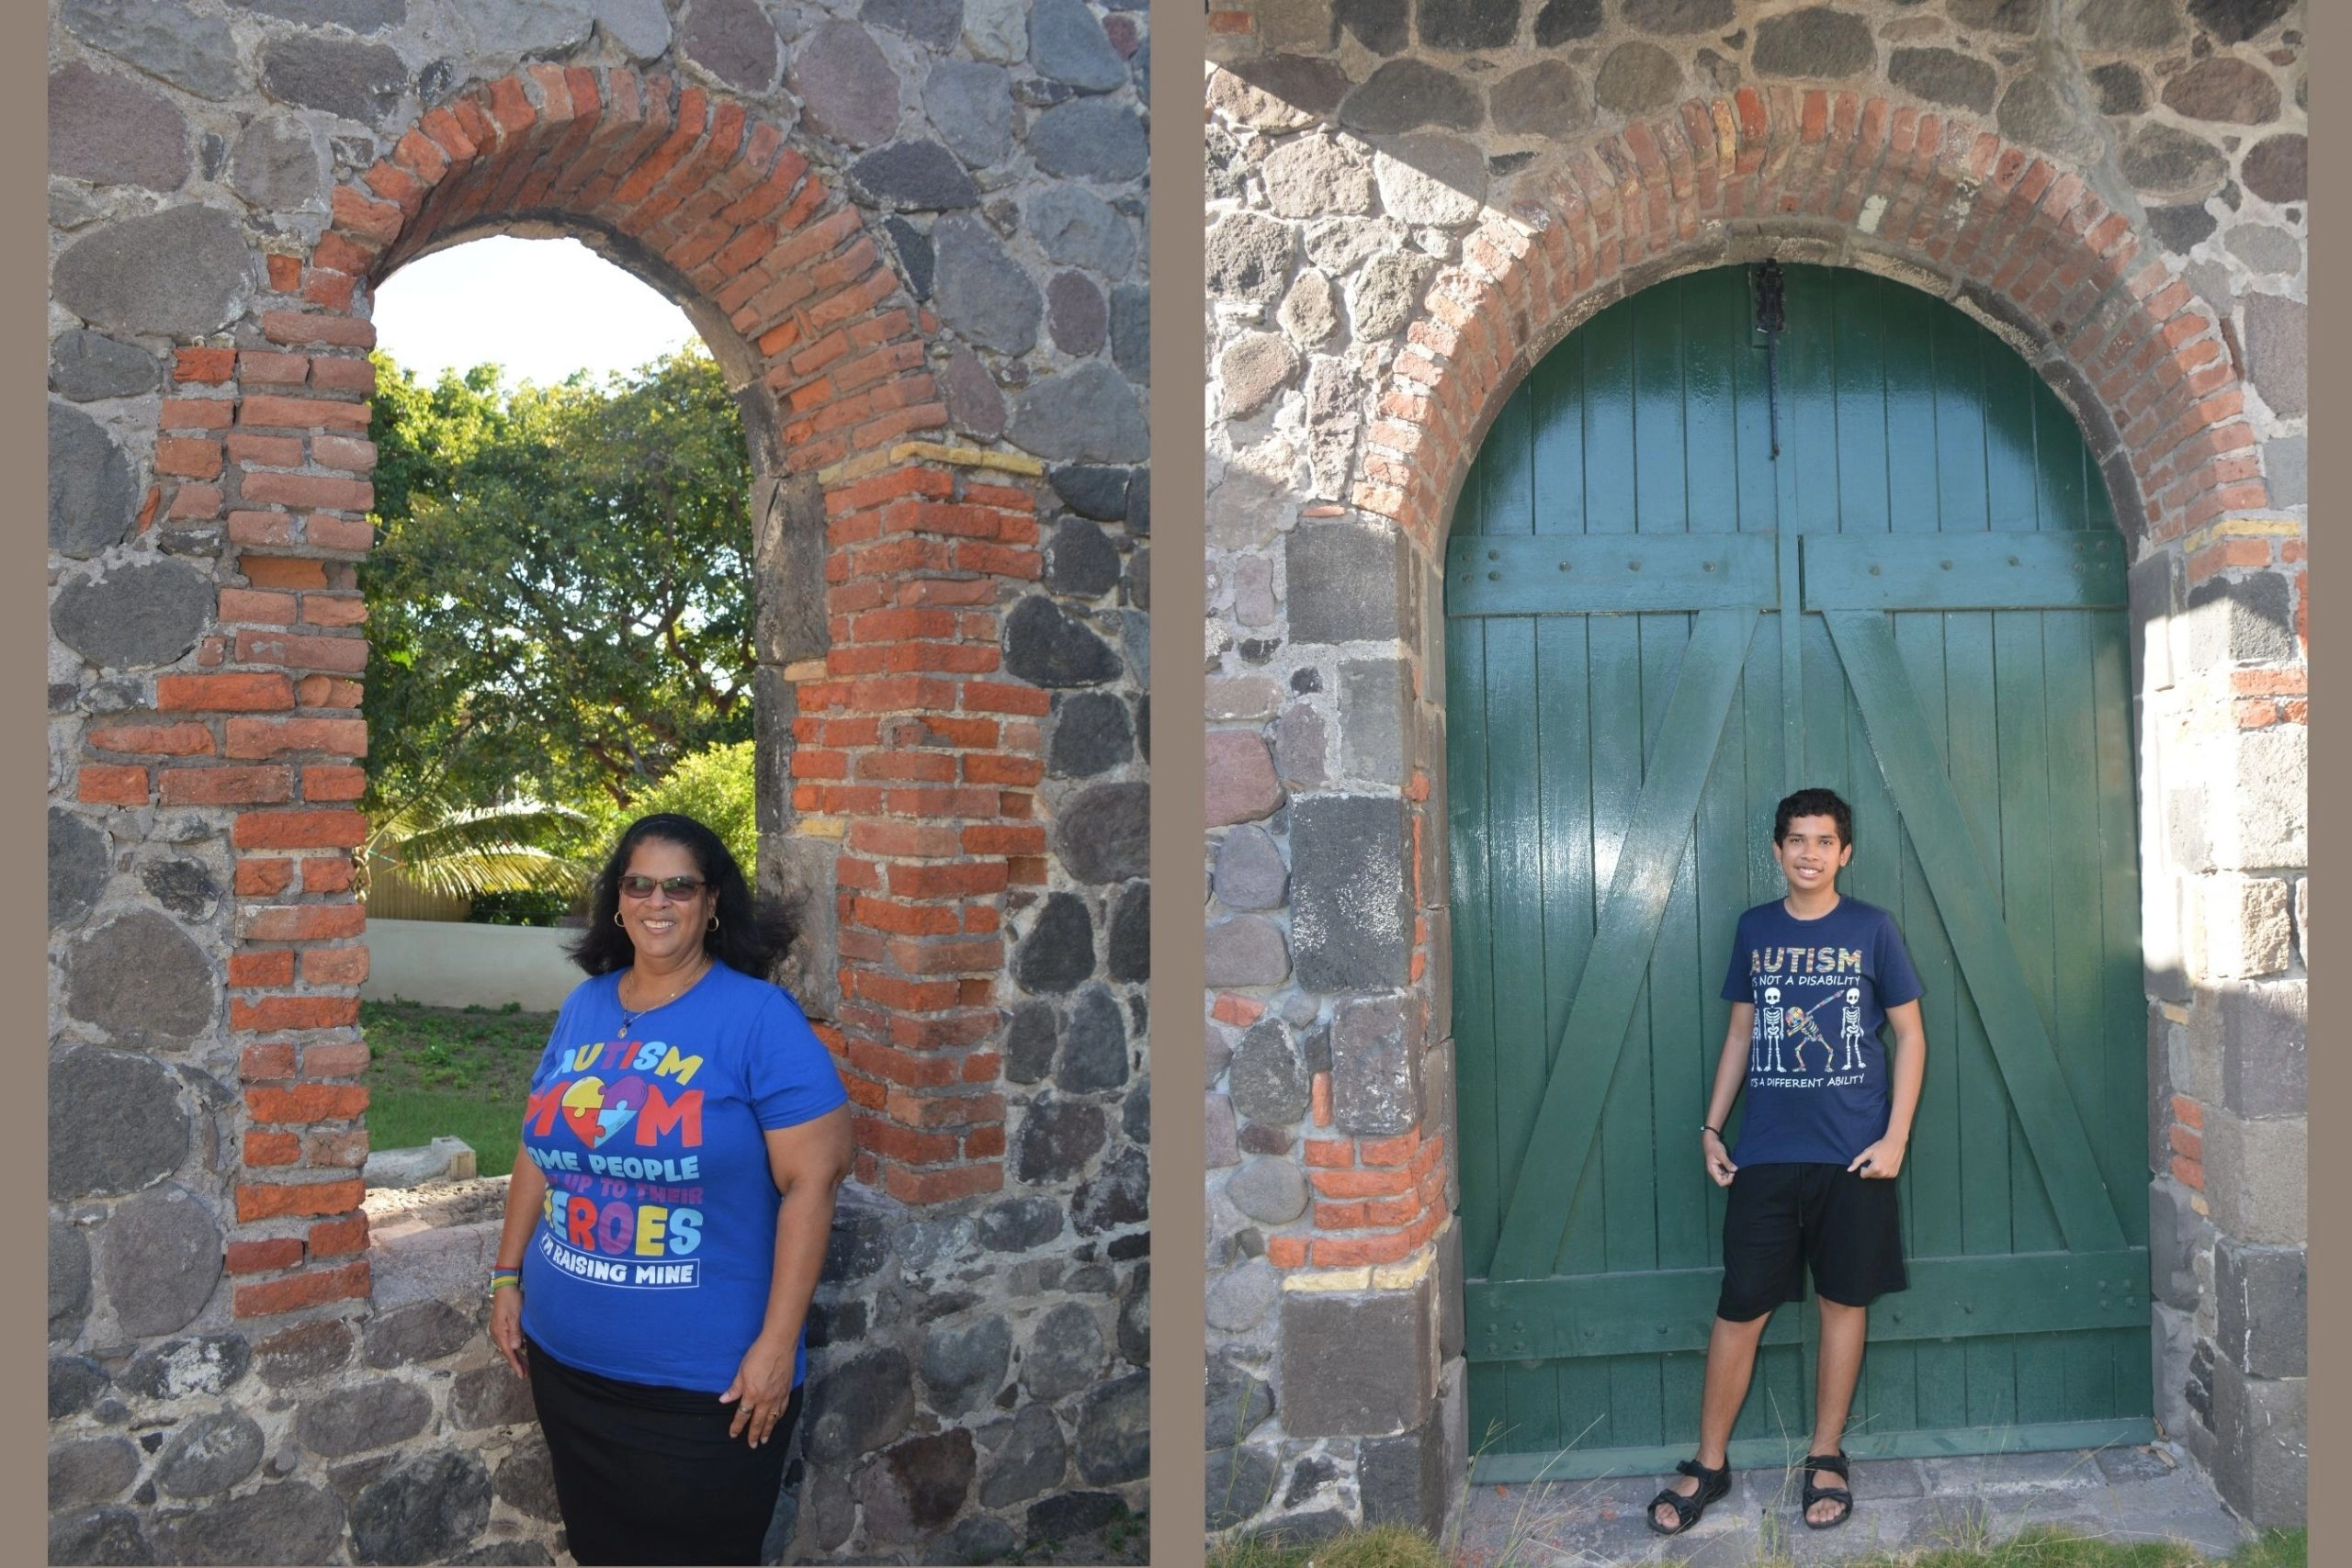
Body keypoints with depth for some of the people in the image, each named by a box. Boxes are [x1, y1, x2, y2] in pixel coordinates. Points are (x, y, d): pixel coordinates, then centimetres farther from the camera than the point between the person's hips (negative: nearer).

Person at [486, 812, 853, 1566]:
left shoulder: (760, 1016, -14)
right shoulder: (582, 1007, 4)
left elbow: (811, 1180, -17)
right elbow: (540, 1151, 14)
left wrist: (776, 1342, -19)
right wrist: (508, 1277, 12)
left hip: (703, 1380, -5)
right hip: (563, 1360, 6)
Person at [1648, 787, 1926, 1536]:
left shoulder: (1871, 928, -1)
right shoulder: (1755, 929, 6)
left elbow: (1910, 1034, 1)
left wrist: (1895, 1137, -7)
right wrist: (1711, 1125, 6)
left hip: (1853, 1156, -1)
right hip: (1765, 1156, 1)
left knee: (1844, 1302, 8)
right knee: (1741, 1306, 2)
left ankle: (1826, 1458, 24)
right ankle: (1709, 1463, 14)